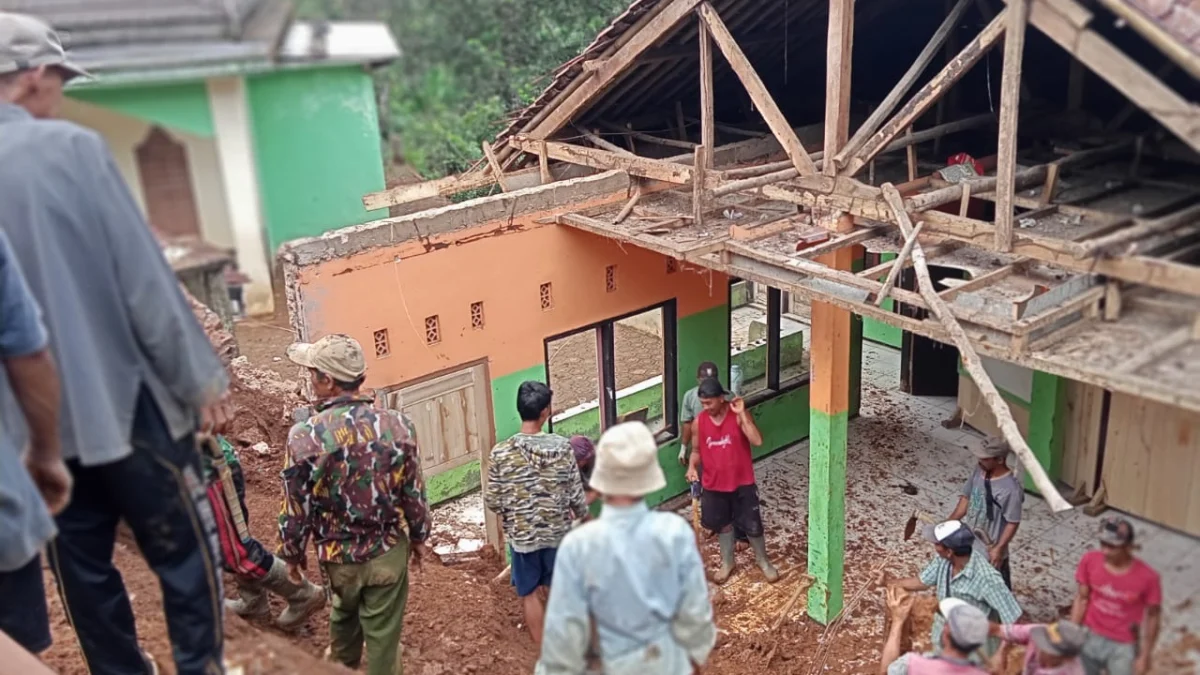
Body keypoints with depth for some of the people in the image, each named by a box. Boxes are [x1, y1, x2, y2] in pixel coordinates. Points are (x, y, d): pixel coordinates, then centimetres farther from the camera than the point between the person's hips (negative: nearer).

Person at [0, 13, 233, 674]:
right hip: (119, 397, -6)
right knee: (184, 552, 9)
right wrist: (197, 377, -6)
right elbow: (143, 276, -14)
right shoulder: (69, 148, -13)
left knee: (82, 566, 16)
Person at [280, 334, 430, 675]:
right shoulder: (398, 425, -15)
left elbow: (295, 510, -12)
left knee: (344, 611, 30)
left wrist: (292, 554, 6)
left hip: (337, 555, 1)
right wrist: (418, 538, 12)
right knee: (382, 633, 14)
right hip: (388, 551, -1)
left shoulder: (304, 436, -21)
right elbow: (414, 495, -6)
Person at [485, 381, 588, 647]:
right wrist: (583, 515, 12)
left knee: (530, 593, 16)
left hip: (522, 535, -1)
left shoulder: (500, 453, -17)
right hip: (558, 532, 1)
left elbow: (492, 501, -10)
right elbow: (576, 493, -8)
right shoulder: (562, 447, -15)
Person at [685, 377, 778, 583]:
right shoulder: (699, 421, -6)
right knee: (722, 524, 18)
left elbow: (757, 441, -27)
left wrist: (742, 413, -30)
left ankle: (763, 561, 32)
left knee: (752, 525, 7)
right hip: (714, 484, 3)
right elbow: (697, 450, 6)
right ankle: (727, 562, 39)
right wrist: (692, 466, -14)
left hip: (742, 483, -3)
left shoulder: (739, 415, -15)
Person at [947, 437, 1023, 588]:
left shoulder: (1011, 488, -28)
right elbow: (966, 498, 5)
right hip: (969, 542, 7)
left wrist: (999, 548, -23)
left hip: (990, 549, -7)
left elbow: (1013, 523, -22)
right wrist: (949, 522, 1)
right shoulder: (979, 471, -7)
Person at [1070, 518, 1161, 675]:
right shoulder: (1090, 561, -15)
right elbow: (1082, 598, -3)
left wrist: (1144, 656, -5)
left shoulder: (1147, 577, -22)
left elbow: (1153, 616, -9)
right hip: (1090, 637, 3)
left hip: (1123, 646, -3)